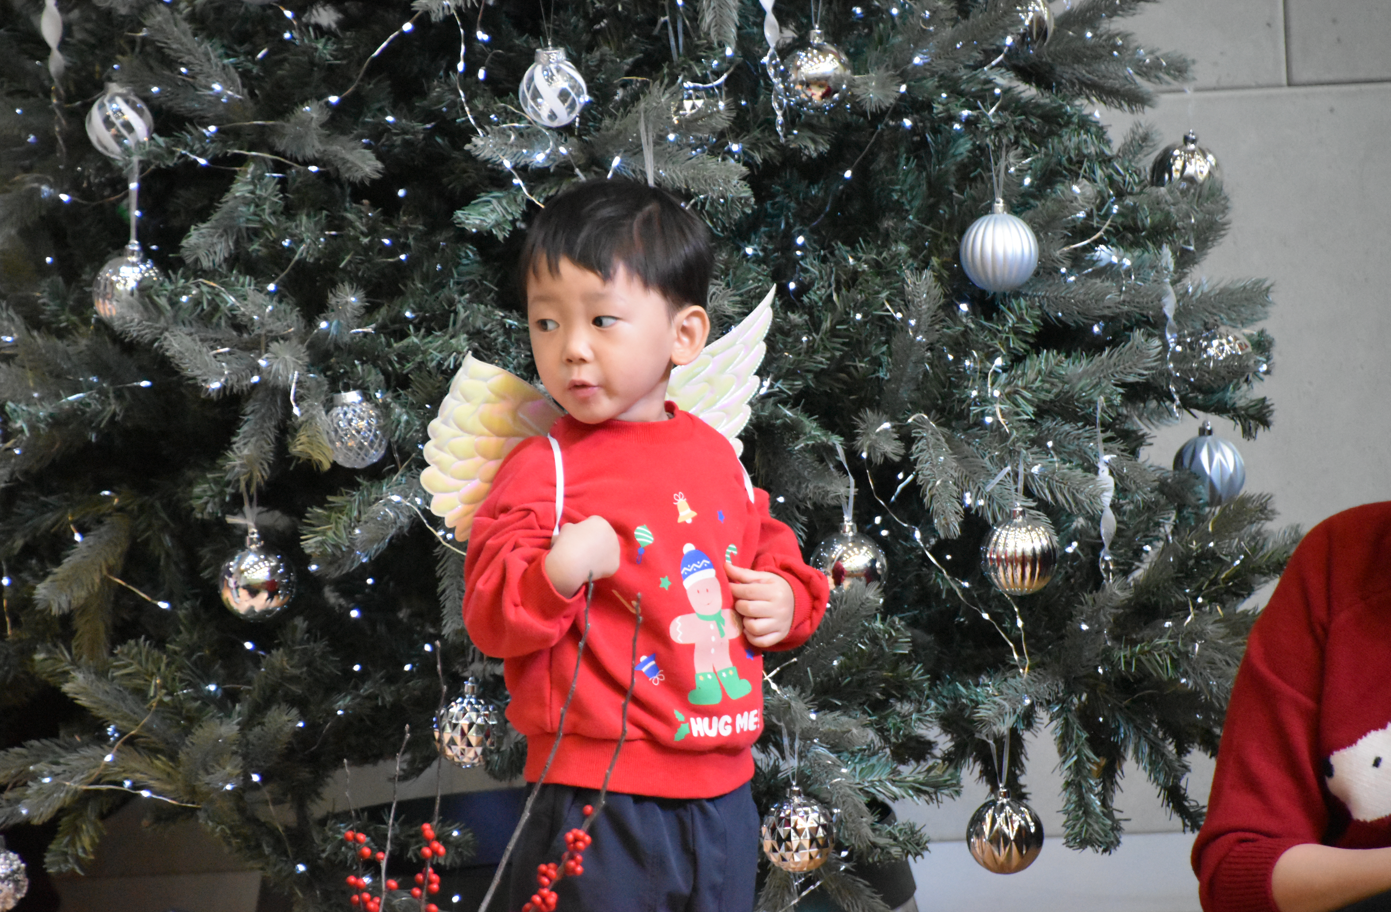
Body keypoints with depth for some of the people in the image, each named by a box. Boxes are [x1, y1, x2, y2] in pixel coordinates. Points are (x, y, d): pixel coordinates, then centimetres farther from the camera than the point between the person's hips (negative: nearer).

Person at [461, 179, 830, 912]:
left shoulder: (716, 454, 8)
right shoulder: (544, 467, -8)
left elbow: (771, 550, 25)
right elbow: (489, 618, -12)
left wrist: (786, 600, 4)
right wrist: (558, 573, -29)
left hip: (721, 793, 6)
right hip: (597, 800, -6)